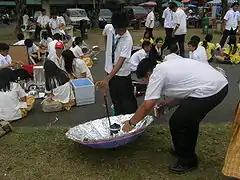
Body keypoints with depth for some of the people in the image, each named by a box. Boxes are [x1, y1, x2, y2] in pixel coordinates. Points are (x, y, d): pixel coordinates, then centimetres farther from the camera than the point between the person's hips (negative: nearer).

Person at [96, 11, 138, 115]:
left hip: (122, 74, -6)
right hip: (111, 71, 6)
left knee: (127, 101, 4)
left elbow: (120, 62, -34)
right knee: (115, 99, 20)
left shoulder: (127, 40, -27)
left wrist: (107, 79, -44)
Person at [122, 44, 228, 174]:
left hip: (208, 91, -10)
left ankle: (187, 161, 19)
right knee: (189, 118, 25)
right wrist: (170, 104, 23)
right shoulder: (169, 64, 21)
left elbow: (147, 106, -3)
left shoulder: (157, 74, -4)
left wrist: (131, 123, 9)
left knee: (177, 123, 3)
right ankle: (185, 149, 43)